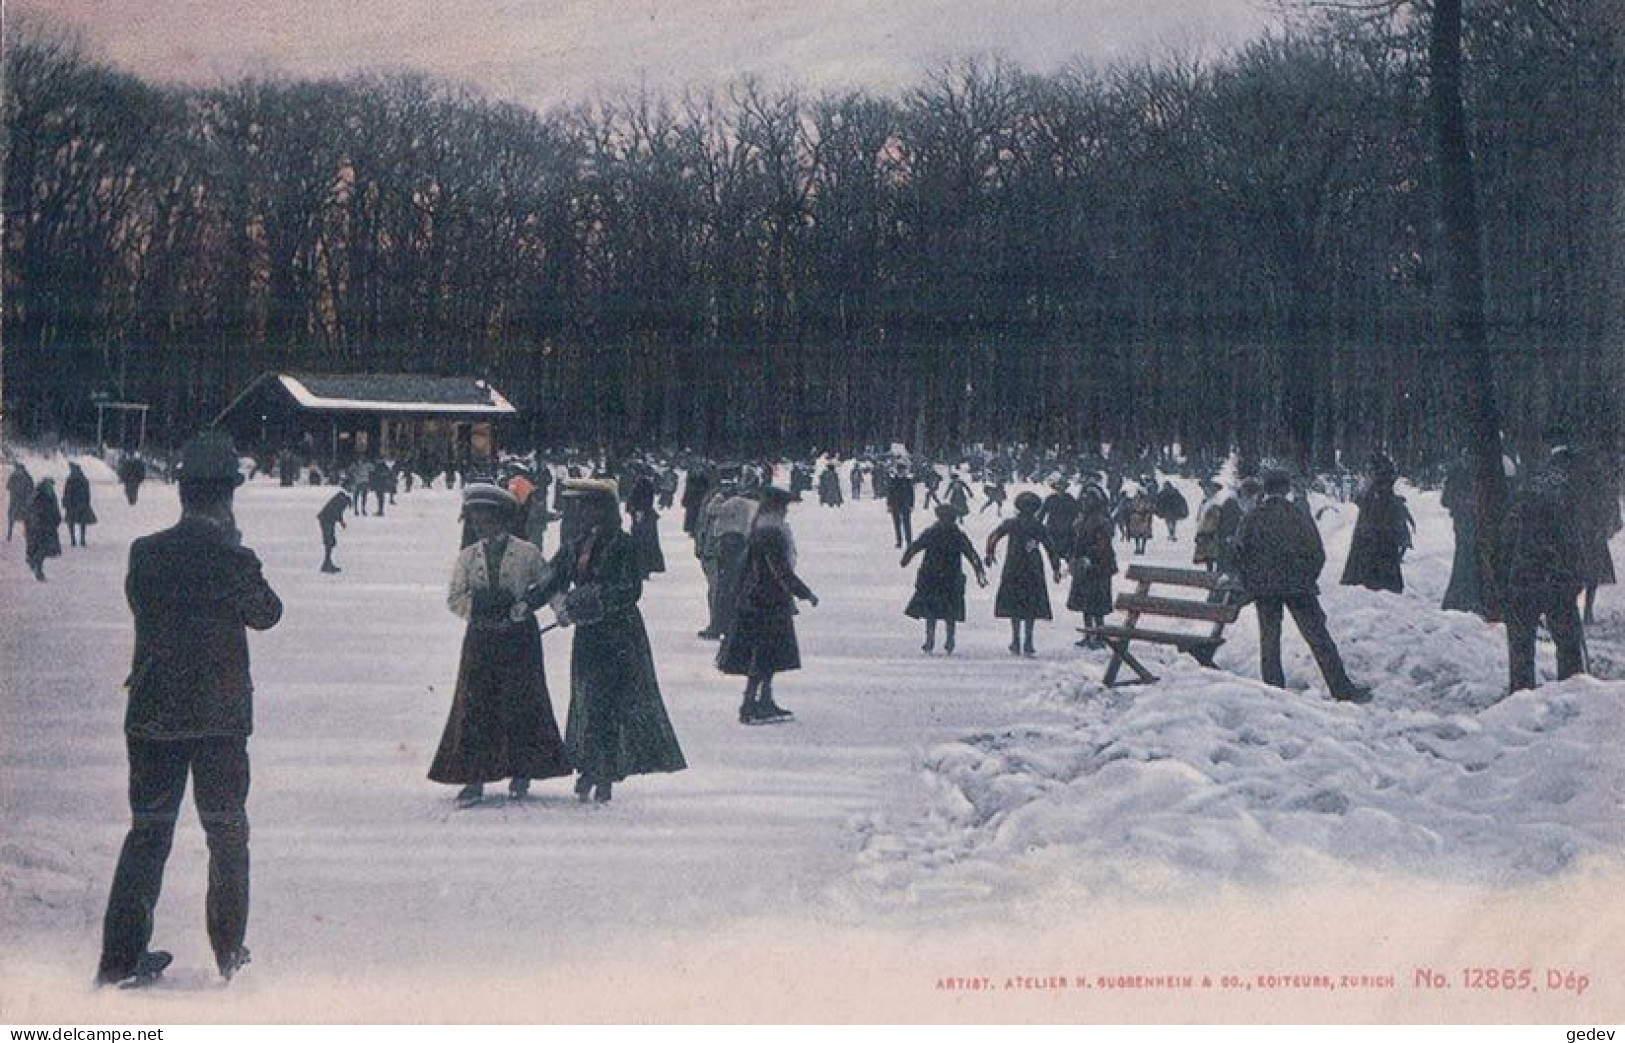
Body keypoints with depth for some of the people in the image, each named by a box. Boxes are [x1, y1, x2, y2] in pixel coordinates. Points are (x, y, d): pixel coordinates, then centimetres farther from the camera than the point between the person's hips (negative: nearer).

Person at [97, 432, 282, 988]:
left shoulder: (145, 553, -5)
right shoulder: (234, 560, -14)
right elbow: (266, 613, 2)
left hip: (152, 713, 3)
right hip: (220, 714, -3)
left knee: (147, 829, 14)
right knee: (226, 832, 13)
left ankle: (121, 956, 13)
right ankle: (229, 953, 18)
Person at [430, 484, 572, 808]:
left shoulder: (526, 553, -1)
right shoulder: (468, 556, 6)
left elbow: (550, 583, 5)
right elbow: (454, 598, 6)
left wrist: (523, 604, -10)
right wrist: (478, 605, -14)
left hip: (519, 638, -2)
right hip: (481, 637, 2)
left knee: (520, 704, 3)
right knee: (474, 705, -2)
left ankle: (522, 772, 19)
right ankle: (474, 779, 1)